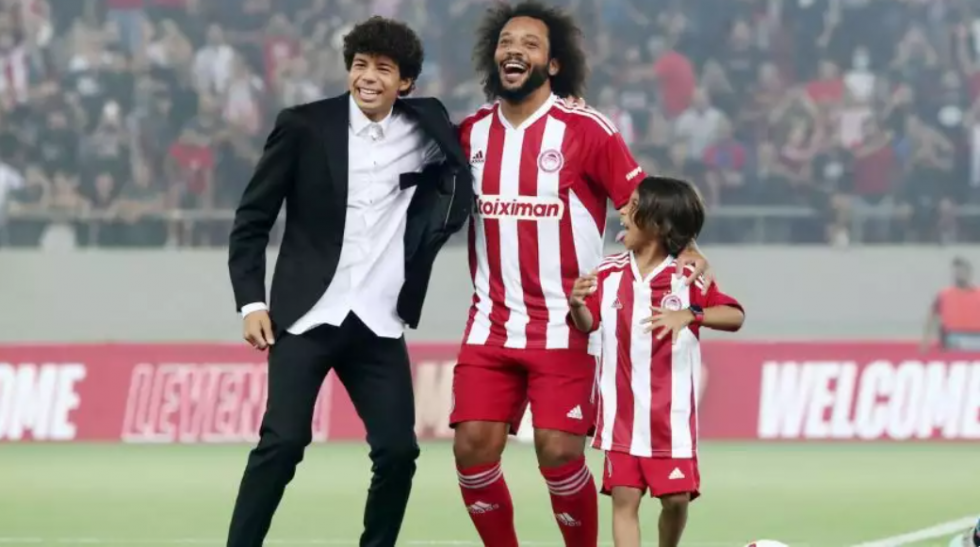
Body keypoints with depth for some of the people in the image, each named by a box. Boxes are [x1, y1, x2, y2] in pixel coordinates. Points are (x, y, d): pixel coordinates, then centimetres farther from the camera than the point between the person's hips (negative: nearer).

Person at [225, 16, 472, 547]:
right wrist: (251, 303, -6)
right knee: (282, 443, -13)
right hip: (307, 316, -3)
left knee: (398, 451, -2)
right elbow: (252, 219, 2)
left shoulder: (426, 126, 4)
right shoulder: (304, 126, -2)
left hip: (378, 323, 3)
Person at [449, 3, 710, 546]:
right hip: (491, 325, 4)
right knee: (473, 446, -5)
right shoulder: (471, 132, 7)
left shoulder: (585, 130, -6)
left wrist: (684, 252, -17)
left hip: (563, 328, -4)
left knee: (559, 452, -11)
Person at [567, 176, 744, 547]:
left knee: (676, 498, 0)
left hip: (671, 416, -2)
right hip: (622, 415, 2)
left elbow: (735, 317, -12)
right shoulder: (609, 274, 1)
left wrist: (690, 314, -28)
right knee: (624, 498, -2)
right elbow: (588, 324, 8)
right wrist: (577, 305, -15)